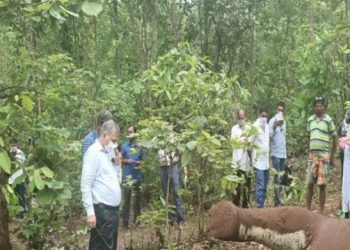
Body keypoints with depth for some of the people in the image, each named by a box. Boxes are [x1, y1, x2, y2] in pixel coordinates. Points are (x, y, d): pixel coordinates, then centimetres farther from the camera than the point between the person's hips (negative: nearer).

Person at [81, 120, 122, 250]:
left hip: (112, 209, 9)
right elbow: (85, 185, -17)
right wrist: (90, 212, -21)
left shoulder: (107, 153, 15)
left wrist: (117, 164, 6)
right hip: (101, 210, -9)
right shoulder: (93, 152, -11)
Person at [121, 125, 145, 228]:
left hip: (137, 176, 3)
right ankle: (125, 221, -2)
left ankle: (137, 219, 22)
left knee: (138, 197, 10)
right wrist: (127, 161, -14)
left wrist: (139, 163, -8)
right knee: (127, 199, -5)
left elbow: (142, 160, 12)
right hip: (127, 176, -3)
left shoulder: (139, 146, 5)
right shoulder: (125, 146, -1)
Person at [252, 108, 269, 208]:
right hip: (258, 161, -7)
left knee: (264, 186, 12)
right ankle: (259, 206, -4)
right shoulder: (255, 127, -9)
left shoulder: (267, 126, 12)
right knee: (260, 186, -8)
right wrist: (253, 158, -17)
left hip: (266, 161, 7)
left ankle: (262, 204, 20)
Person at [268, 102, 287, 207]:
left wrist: (285, 152, 17)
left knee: (281, 177, 9)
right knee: (277, 177, -10)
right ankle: (278, 200, -10)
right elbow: (269, 136, -18)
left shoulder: (283, 122, 16)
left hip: (283, 153, 7)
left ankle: (277, 200, 15)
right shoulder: (272, 121, -8)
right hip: (275, 153, -7)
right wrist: (274, 127, -33)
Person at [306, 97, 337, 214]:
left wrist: (332, 156, -1)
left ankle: (321, 212, 8)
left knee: (322, 185, 1)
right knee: (310, 184, 6)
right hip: (312, 156, 4)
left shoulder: (328, 120, -5)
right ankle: (308, 209, 15)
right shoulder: (310, 120, 9)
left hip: (324, 156, -4)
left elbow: (334, 138, -1)